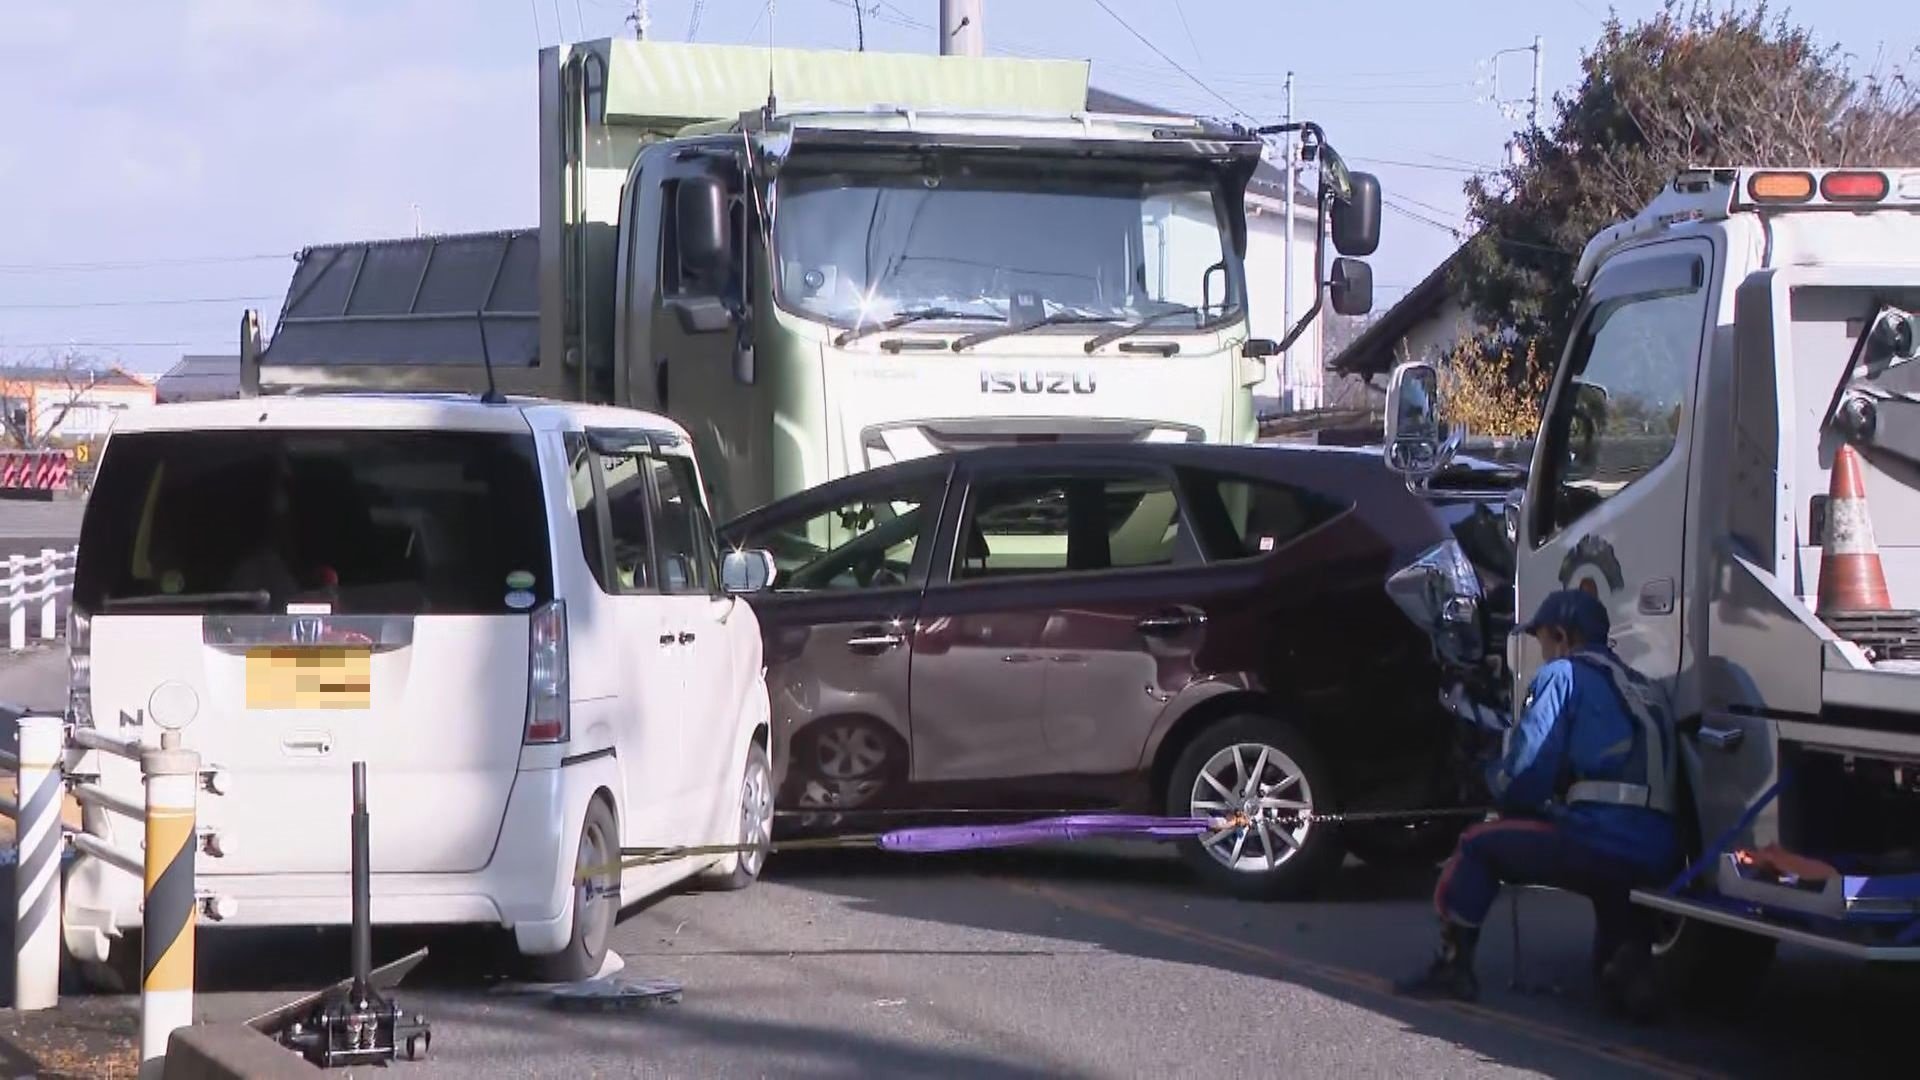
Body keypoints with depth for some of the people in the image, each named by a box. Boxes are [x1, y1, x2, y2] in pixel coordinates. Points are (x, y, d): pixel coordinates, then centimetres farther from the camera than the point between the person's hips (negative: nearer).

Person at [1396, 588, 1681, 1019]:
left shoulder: (1565, 675, 2)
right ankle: (1630, 962, 5)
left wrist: (1495, 776, 18)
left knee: (1479, 846, 10)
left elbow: (1524, 778, -3)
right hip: (1659, 855, 7)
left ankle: (1452, 966, 9)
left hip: (1600, 840, -7)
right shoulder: (1643, 690, 24)